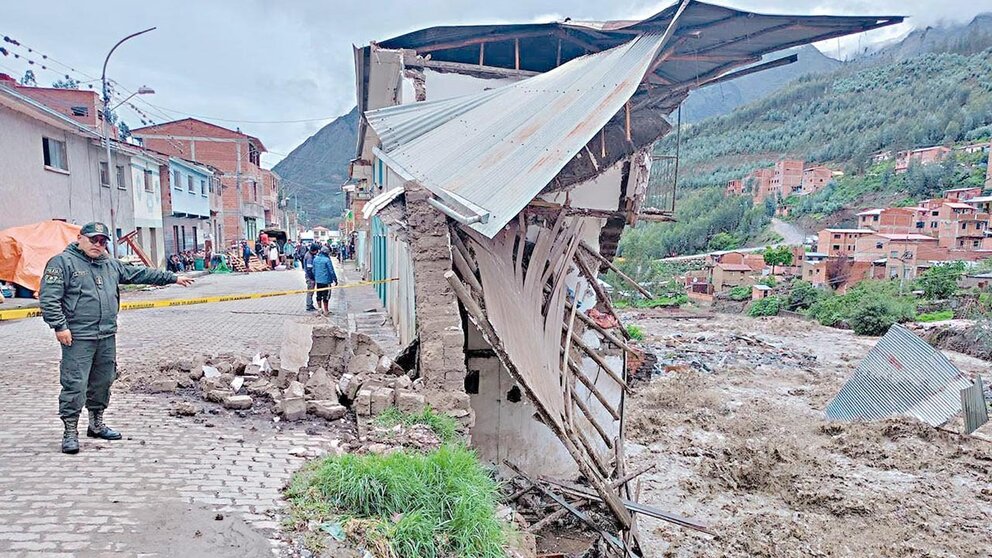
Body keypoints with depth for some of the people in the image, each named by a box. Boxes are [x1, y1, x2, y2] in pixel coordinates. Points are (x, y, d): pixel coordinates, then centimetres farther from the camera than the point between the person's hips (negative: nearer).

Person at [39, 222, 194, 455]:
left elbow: (140, 274, 25)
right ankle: (70, 432, 5)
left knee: (103, 382, 15)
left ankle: (97, 424, 29)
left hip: (107, 337, 7)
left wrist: (172, 277, 26)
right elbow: (49, 298, -11)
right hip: (78, 338, -7)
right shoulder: (62, 262, -5)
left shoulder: (111, 265, 16)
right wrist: (59, 326, -17)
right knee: (74, 384, -5)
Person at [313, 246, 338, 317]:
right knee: (326, 296, 3)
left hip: (318, 281, 6)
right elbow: (331, 271, -12)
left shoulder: (315, 259, 3)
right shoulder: (327, 260, -16)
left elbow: (313, 270, 11)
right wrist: (335, 279, -3)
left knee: (319, 296, 15)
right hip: (326, 281, -6)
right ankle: (326, 311, 9)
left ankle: (319, 310, 20)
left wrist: (314, 278, 22)